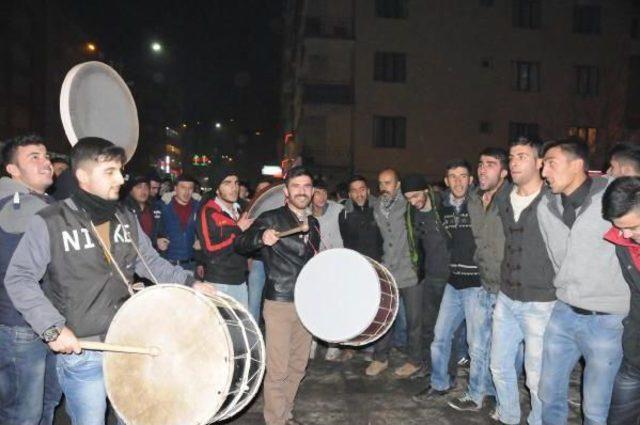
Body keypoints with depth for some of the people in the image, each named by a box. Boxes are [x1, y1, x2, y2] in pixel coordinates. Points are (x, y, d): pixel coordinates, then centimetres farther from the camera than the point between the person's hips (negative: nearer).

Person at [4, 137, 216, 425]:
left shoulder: (126, 219, 5)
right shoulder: (50, 223, -13)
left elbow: (149, 262, 10)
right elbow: (19, 279, -12)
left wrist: (189, 283, -2)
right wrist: (53, 328, -19)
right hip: (80, 351, -5)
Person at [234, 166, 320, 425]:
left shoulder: (313, 224, 12)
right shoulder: (271, 219, -8)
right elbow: (239, 244, -17)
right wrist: (261, 238, -35)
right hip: (279, 304, -6)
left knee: (298, 367, 15)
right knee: (277, 370, -2)